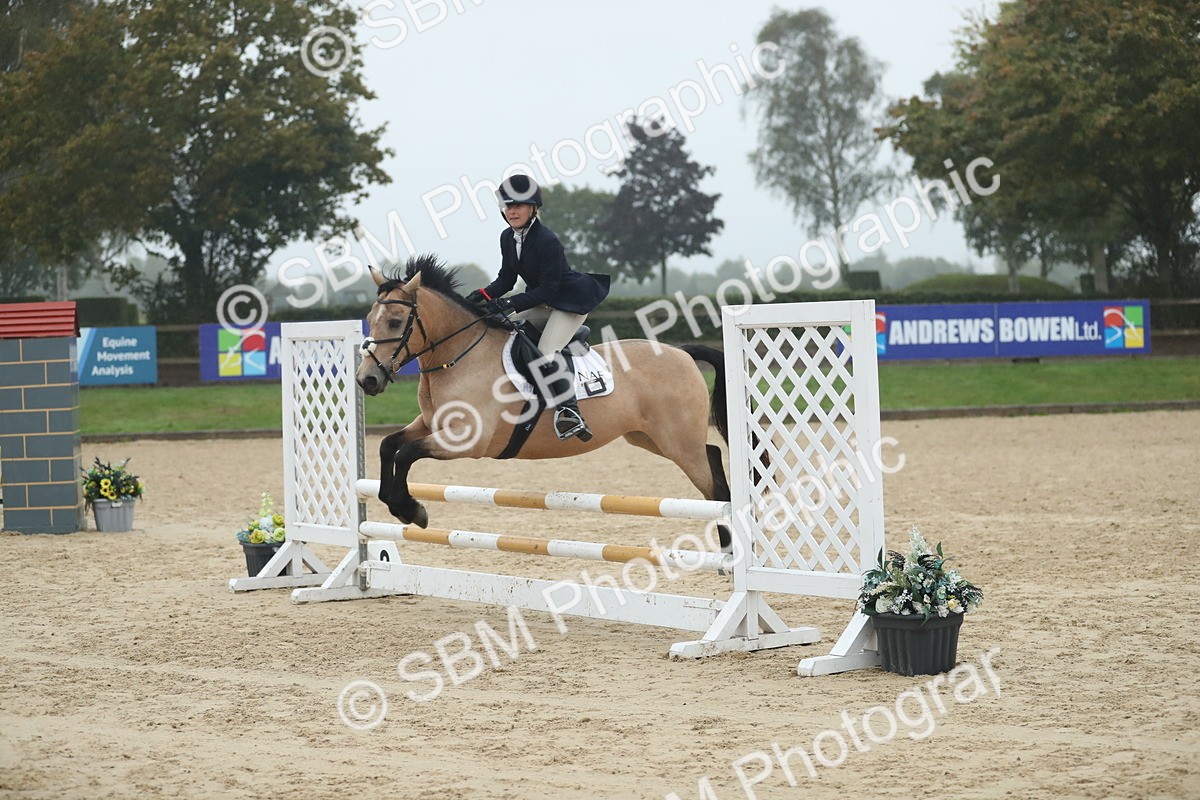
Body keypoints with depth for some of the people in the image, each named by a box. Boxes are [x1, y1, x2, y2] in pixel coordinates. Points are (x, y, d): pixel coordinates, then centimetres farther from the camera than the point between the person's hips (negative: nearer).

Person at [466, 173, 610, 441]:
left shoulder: (547, 241, -25)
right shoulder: (507, 238, 0)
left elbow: (547, 290, -25)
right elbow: (506, 278, 5)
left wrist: (510, 303, -32)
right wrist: (482, 296, -14)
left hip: (571, 301, -9)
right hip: (543, 304, 9)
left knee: (546, 352, -27)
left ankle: (569, 411, -30)